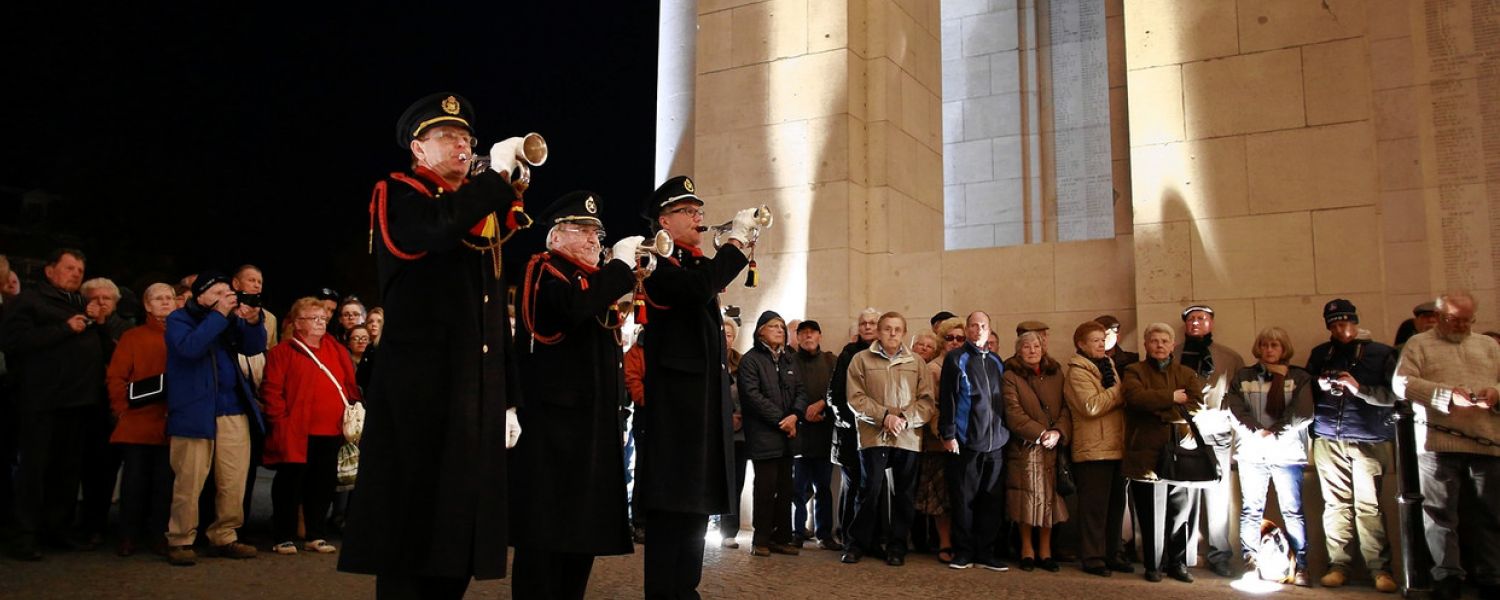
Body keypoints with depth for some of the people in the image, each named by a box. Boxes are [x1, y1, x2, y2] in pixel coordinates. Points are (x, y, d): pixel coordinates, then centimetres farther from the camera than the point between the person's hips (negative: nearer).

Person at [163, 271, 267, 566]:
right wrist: (219, 315, -17)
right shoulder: (179, 319, 1)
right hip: (194, 411, -5)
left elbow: (254, 347, 4)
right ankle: (180, 541, 9)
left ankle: (225, 537, 15)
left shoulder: (231, 319, 15)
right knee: (189, 483, -3)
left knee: (234, 481, 5)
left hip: (233, 411, 5)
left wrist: (253, 322, -14)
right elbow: (190, 347, -18)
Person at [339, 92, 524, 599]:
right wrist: (500, 175, -18)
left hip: (478, 397, 6)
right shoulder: (397, 195, 2)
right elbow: (436, 228, -26)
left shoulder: (482, 212, 20)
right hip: (421, 391, -6)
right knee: (412, 525, -2)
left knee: (460, 523, 10)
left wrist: (508, 400, 14)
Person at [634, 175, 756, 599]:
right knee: (670, 510, -6)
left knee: (696, 505, 14)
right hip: (675, 405, -9)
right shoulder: (656, 265, -9)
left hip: (704, 404, 10)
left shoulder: (696, 264, 19)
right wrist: (735, 239, -21)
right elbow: (697, 290, -28)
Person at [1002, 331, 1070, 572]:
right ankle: (1027, 550, 12)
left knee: (1049, 498, 4)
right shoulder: (1010, 377, 0)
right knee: (1028, 499, 0)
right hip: (1025, 449, -3)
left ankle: (1045, 551, 14)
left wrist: (1058, 432, -11)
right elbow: (1014, 414, -9)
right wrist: (1041, 434, -14)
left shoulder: (1056, 374, 12)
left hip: (1053, 447, 3)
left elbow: (1065, 407, 5)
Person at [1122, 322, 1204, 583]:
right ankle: (1153, 565, 14)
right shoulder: (1134, 372, 6)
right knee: (1152, 516, 1)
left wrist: (1162, 410, -13)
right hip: (1148, 456, -3)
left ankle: (1178, 564, 21)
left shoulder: (1187, 374, 16)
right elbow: (1137, 398, -15)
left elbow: (1198, 405, -2)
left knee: (1182, 514, 8)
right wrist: (1172, 398, -9)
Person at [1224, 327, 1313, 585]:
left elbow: (1303, 413, -4)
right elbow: (1234, 409, 1)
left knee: (1293, 511, -1)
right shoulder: (1243, 377, 12)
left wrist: (1275, 433, -12)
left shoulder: (1300, 378, 8)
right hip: (1251, 451, 1)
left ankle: (1301, 566, 6)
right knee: (1251, 510, 2)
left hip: (1287, 451, -1)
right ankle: (1250, 564, 7)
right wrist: (1256, 431, -12)